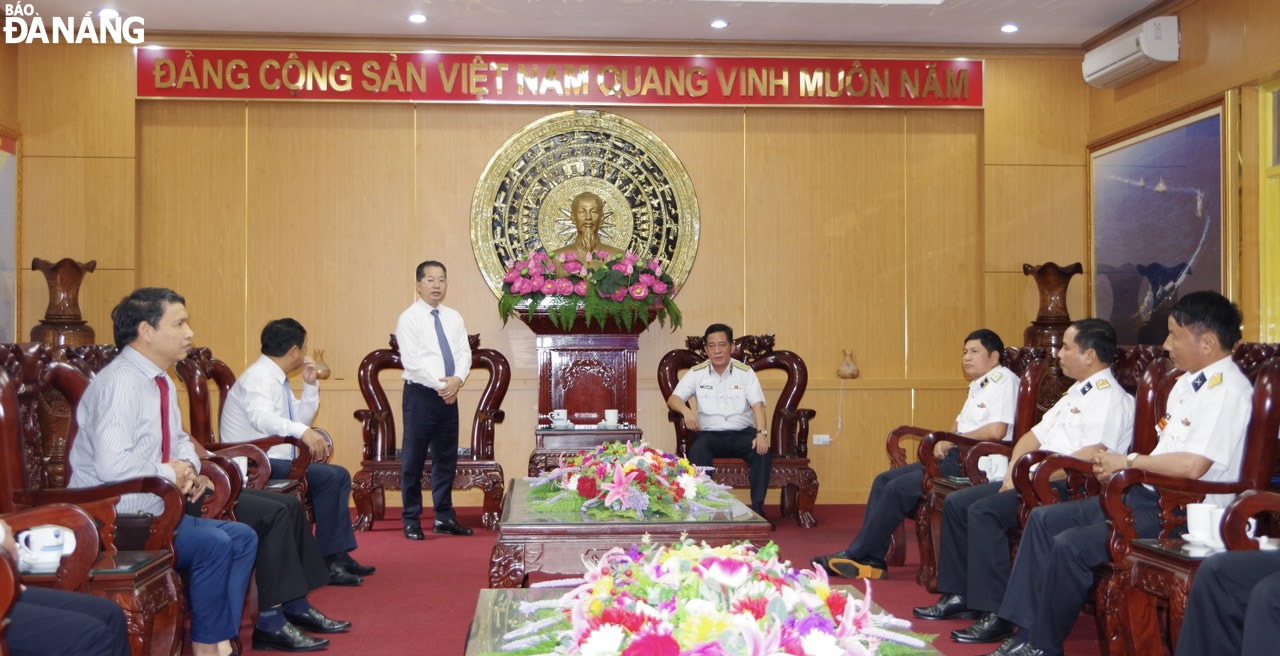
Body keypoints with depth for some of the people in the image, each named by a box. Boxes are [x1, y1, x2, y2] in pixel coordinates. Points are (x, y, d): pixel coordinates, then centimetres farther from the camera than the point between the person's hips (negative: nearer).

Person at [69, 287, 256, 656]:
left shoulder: (162, 383, 8)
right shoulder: (120, 383, -22)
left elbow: (178, 439, 23)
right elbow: (113, 466, -33)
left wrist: (189, 467, 1)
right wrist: (168, 474, -17)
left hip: (154, 511, 10)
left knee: (243, 538, 3)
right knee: (213, 544, -23)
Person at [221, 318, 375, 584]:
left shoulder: (277, 378, 14)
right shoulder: (259, 377, -16)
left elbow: (300, 419, 17)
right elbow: (261, 417, -36)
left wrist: (310, 385, 6)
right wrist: (303, 432, -50)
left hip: (275, 460, 10)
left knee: (339, 476, 7)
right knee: (329, 477, -21)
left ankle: (339, 555, 6)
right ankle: (328, 561, -14)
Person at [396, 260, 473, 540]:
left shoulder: (454, 317, 11)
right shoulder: (409, 318, -6)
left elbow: (464, 353, 5)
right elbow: (412, 361, -14)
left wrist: (457, 380, -14)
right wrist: (441, 386, -17)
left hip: (449, 395, 5)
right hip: (421, 394, -5)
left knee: (447, 459, 9)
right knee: (414, 460, 0)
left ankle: (444, 518, 18)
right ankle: (411, 520, 11)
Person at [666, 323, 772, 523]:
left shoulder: (745, 372, 4)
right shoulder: (696, 373, 5)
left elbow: (757, 404, -6)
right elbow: (673, 399, -1)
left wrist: (762, 433, -25)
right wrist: (686, 410, -25)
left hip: (742, 433, 0)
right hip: (710, 433, 0)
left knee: (763, 451, -30)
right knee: (697, 451, -34)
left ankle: (757, 508, -22)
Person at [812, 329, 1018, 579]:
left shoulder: (1004, 380, -9)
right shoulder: (978, 385, 21)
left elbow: (997, 430, -22)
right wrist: (945, 441, 2)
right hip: (956, 457, 10)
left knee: (898, 488, -18)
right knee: (884, 480, 1)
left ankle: (856, 556, -9)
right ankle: (871, 560, -4)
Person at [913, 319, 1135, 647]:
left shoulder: (1111, 398, -10)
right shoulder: (1075, 393, 21)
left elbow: (1091, 456, -25)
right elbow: (1035, 435, 20)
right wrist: (1013, 473, 2)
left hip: (1071, 488, -10)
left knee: (983, 512, -27)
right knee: (956, 503, 3)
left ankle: (995, 614, -23)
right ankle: (958, 595, 7)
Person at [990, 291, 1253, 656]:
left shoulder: (1228, 390, -17)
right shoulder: (1189, 381, 13)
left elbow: (1192, 466, -28)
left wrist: (1128, 461, -14)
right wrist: (1118, 466, -2)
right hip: (1148, 494, 10)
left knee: (1071, 545, -22)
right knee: (1044, 519, 4)